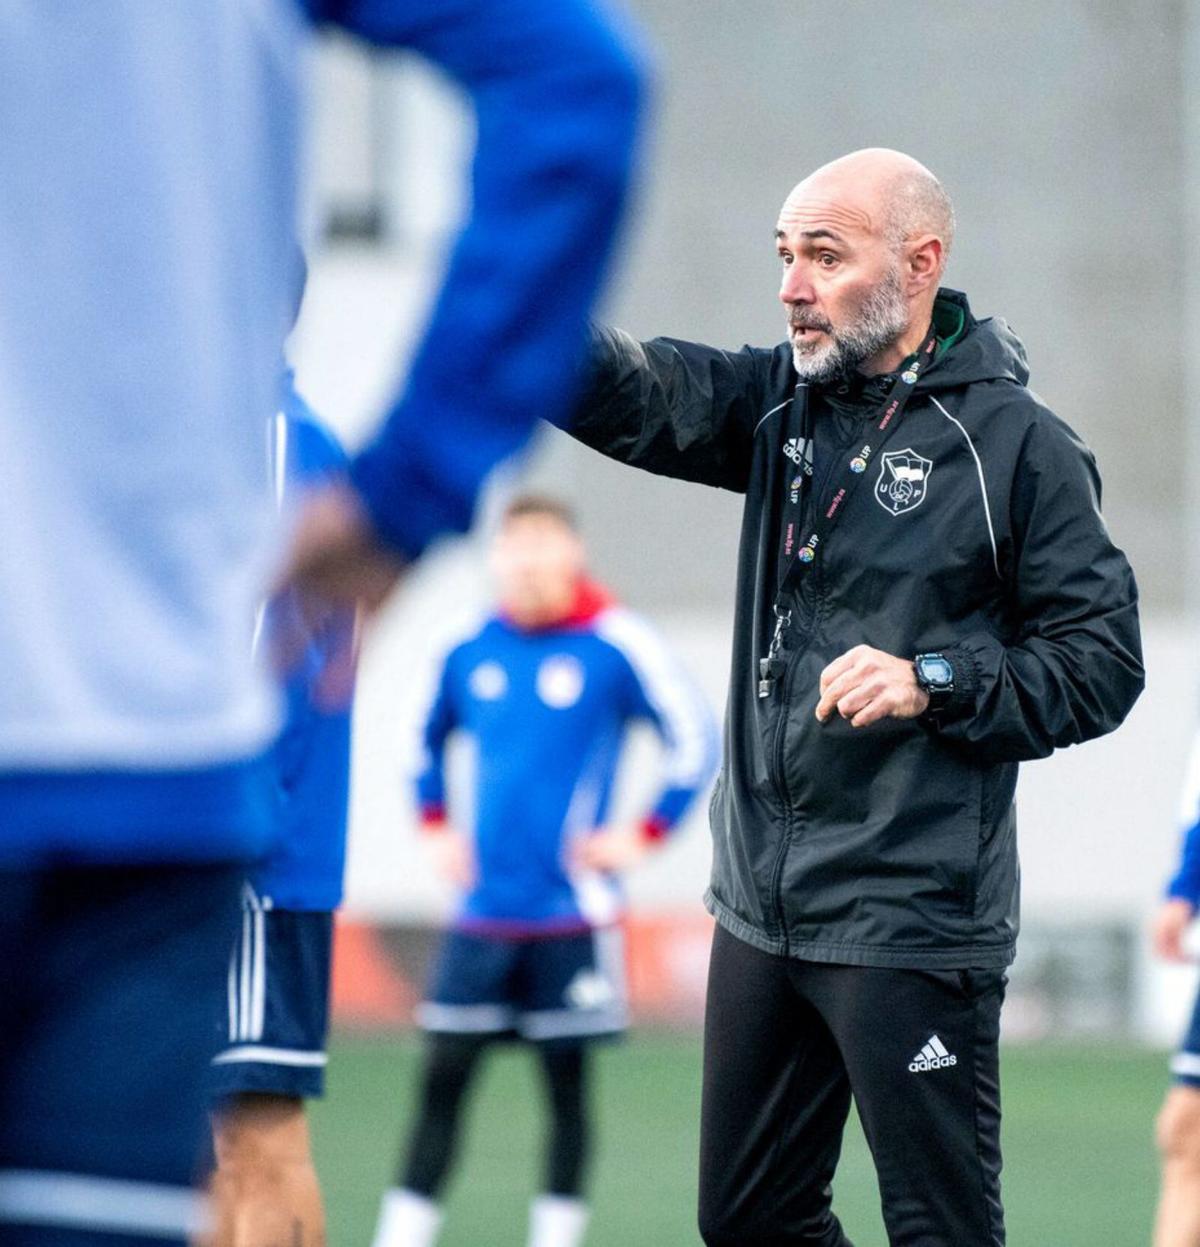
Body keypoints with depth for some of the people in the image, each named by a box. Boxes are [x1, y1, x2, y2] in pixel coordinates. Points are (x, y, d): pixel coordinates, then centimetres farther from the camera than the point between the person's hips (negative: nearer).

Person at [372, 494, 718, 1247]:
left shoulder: (617, 645, -6)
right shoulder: (470, 653, 7)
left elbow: (696, 741, -4)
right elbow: (429, 740, 26)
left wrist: (643, 837, -6)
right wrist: (436, 826, 16)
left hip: (571, 912, -4)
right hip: (483, 909, 4)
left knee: (567, 1077, 2)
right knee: (444, 1072, 1)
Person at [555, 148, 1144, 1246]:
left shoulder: (1016, 443, -7)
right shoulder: (785, 402, 9)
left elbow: (1103, 661, -7)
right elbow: (638, 400, -8)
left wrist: (936, 683, -20)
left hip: (915, 919, -7)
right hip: (763, 907, 7)